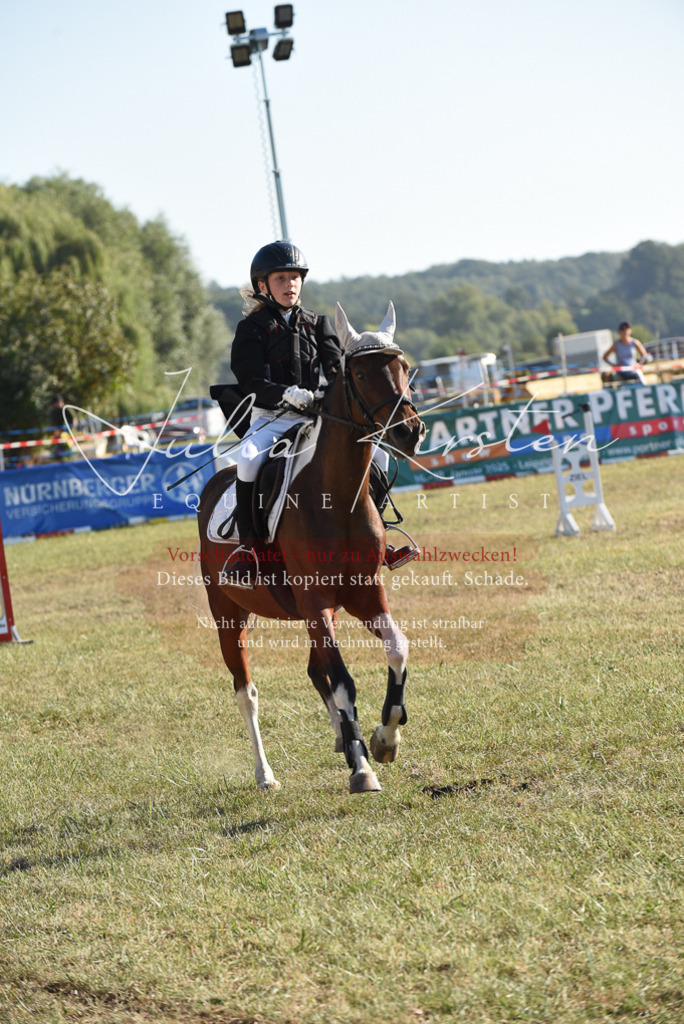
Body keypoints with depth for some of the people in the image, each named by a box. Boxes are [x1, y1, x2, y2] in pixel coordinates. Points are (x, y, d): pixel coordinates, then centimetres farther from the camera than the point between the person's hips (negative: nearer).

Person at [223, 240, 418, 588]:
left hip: (315, 418, 4)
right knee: (249, 458, -35)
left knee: (376, 453, -9)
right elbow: (252, 384, -11)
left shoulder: (317, 324, 15)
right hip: (270, 418, -4)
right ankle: (246, 547, -23)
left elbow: (337, 369, 3)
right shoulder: (253, 328, 1)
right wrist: (288, 394, -30)